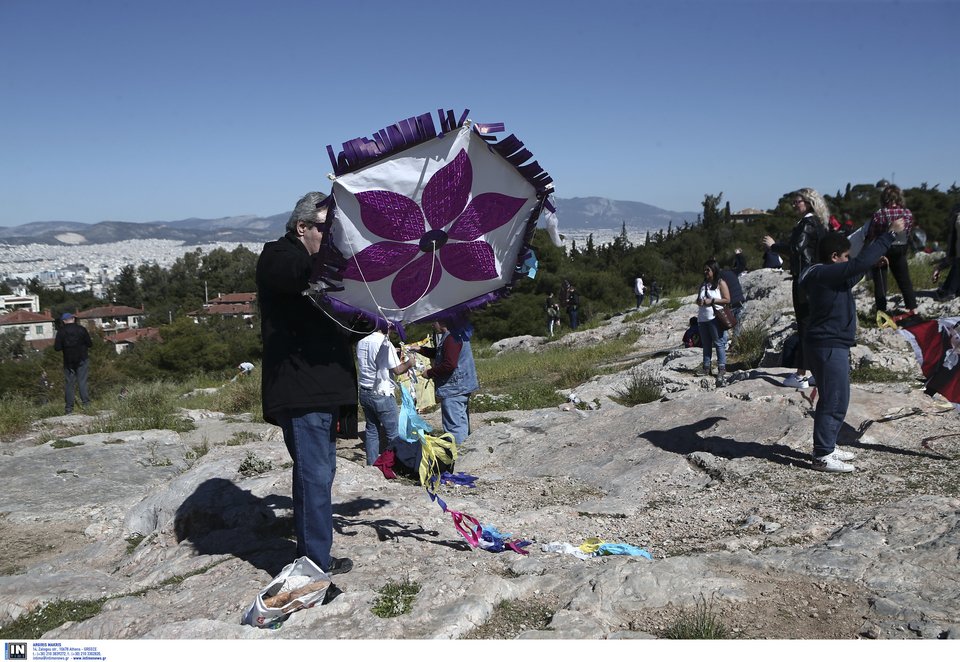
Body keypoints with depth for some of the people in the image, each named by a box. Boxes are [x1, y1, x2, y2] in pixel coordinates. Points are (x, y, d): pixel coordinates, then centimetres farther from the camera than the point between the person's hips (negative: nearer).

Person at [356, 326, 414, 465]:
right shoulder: (385, 344, -17)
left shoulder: (361, 343, 4)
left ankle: (371, 465, 19)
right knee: (393, 432, 3)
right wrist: (409, 363, 4)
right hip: (382, 395, -7)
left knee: (371, 430, 15)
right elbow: (398, 370, -15)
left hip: (365, 393, 7)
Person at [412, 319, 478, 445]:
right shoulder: (457, 334, 14)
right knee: (462, 424, 19)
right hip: (461, 387, 11)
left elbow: (449, 365, -26)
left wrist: (430, 373, -13)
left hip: (453, 390, -11)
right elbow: (439, 353, 25)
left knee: (454, 427, -7)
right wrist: (420, 349, 15)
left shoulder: (452, 338, -20)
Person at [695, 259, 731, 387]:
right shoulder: (703, 284, 18)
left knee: (719, 343, -8)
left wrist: (711, 301, -14)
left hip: (715, 318, -7)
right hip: (702, 318, 7)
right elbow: (698, 299, 23)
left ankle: (721, 369, -7)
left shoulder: (721, 283, -1)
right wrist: (699, 302, -1)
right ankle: (706, 369, 13)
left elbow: (727, 300, -7)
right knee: (706, 345, 9)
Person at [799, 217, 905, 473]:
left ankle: (826, 447, 27)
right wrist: (890, 233, -18)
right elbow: (861, 263, -25)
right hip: (829, 347, -11)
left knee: (834, 399, 18)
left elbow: (855, 272, 31)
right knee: (834, 401, -7)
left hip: (829, 346, 11)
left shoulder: (825, 275, 14)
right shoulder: (826, 274, -17)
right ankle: (823, 456, -3)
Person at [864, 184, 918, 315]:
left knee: (880, 281, 5)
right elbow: (908, 232, 4)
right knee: (904, 279, 16)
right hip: (900, 249, 3)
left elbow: (870, 236, -12)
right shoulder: (908, 214, -8)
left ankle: (881, 311, 3)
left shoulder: (879, 214, -19)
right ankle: (913, 308, 19)